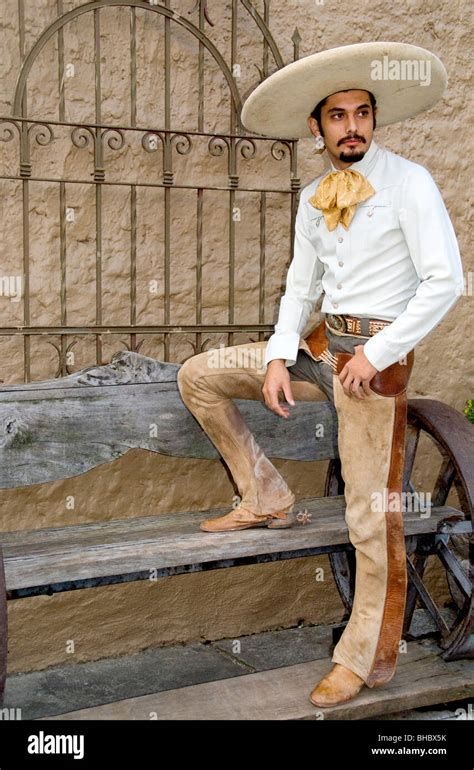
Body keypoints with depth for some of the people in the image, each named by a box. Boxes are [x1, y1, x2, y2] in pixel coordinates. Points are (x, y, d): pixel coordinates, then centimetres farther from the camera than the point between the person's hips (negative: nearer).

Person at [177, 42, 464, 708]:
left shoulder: (407, 182, -9)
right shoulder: (314, 197, 11)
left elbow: (445, 282, -14)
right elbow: (300, 286, 14)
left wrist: (376, 354, -17)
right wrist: (276, 359, -1)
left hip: (376, 357, -7)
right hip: (320, 345, 7)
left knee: (373, 514, -2)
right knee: (198, 376, 6)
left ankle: (368, 659, 13)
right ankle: (268, 500, 15)